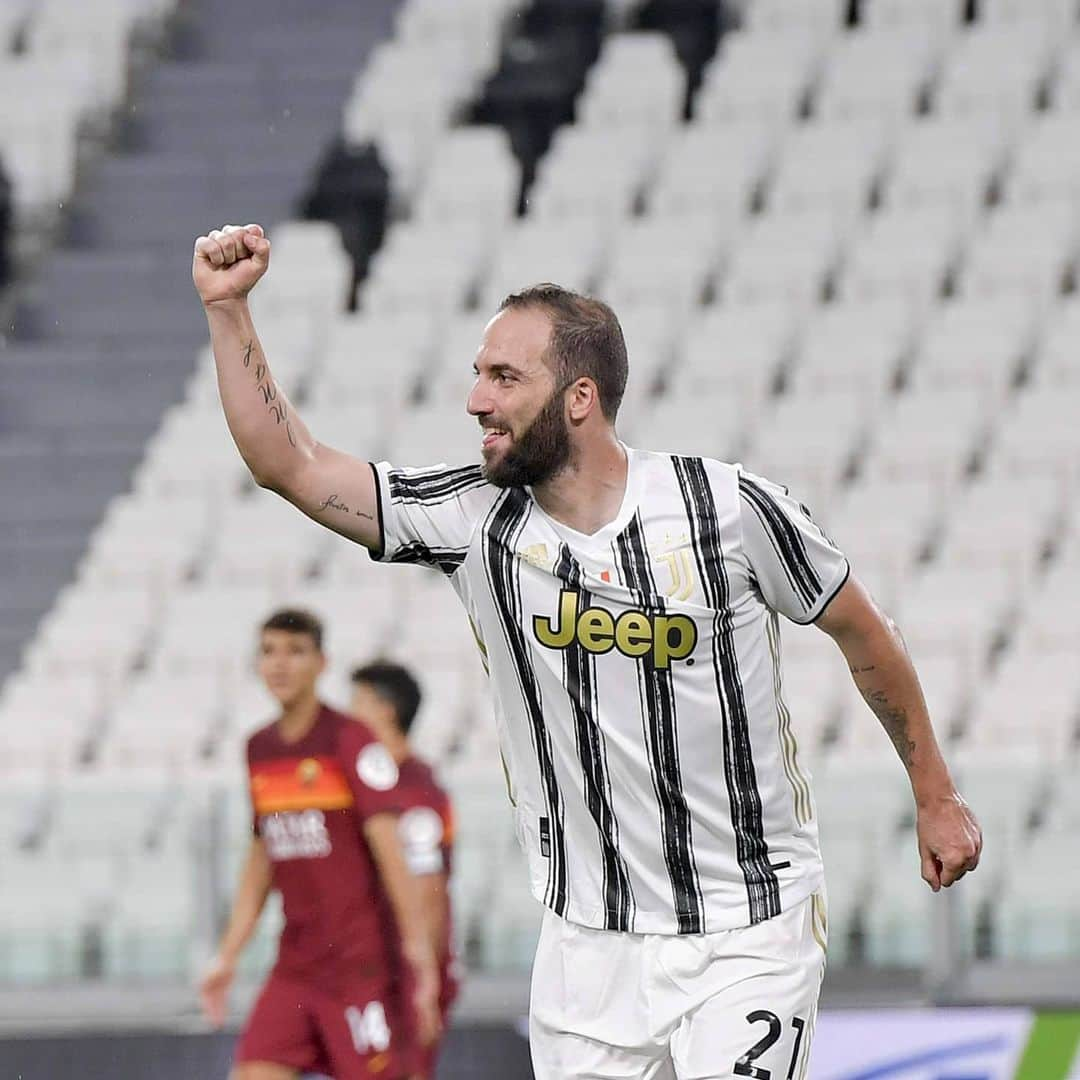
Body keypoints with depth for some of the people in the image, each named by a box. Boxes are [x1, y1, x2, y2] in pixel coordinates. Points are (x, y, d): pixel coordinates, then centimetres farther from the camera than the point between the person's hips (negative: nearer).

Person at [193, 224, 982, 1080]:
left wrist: (936, 796, 11)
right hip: (591, 945, 3)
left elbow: (861, 629, 4)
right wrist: (229, 310, -11)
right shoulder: (474, 521, -2)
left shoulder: (729, 510, -10)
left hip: (750, 935, -3)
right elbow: (292, 465, -1)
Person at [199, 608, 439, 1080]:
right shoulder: (260, 749, 12)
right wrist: (227, 956, 18)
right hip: (295, 966, 6)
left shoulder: (349, 741, -8)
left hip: (361, 963, -6)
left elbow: (387, 847, -15)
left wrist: (416, 945, -21)